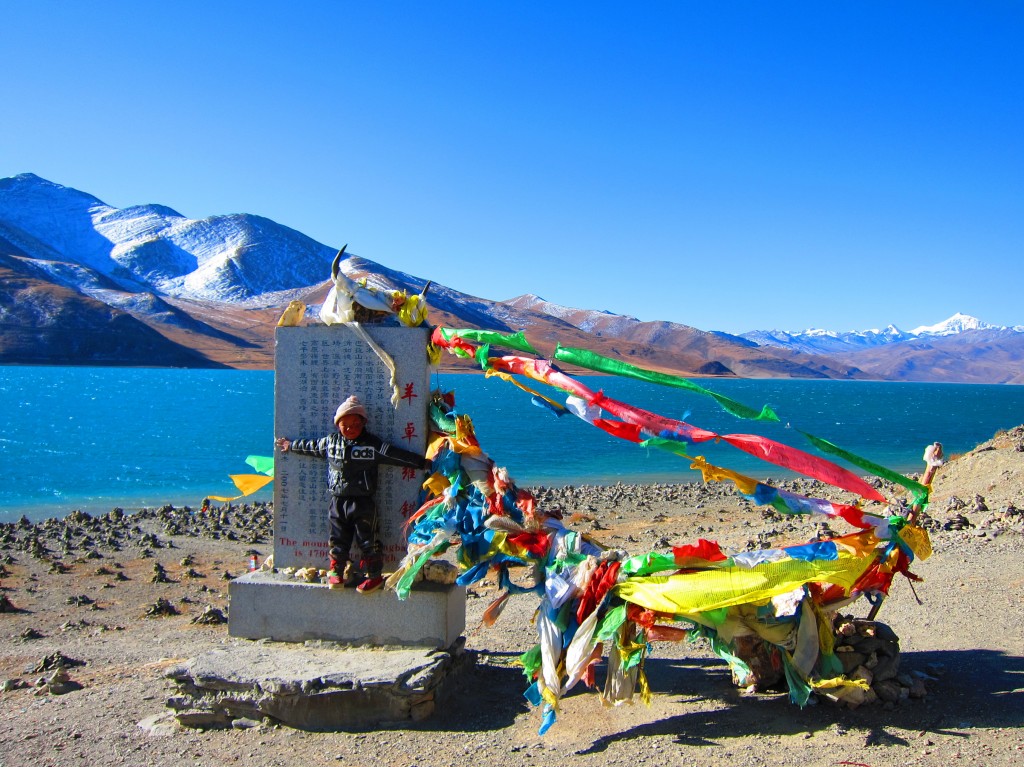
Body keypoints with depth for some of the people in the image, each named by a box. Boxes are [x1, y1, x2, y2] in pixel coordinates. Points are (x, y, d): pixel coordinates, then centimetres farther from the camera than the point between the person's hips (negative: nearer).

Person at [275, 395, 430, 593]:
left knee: (368, 540, 1)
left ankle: (375, 575, 11)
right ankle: (336, 572, 25)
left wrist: (423, 462, -16)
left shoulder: (373, 444, -8)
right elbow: (311, 446, 22)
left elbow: (397, 455, -11)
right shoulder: (330, 442, 5)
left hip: (362, 502, -4)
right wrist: (291, 445, 33)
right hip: (337, 501, 4)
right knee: (338, 539, 12)